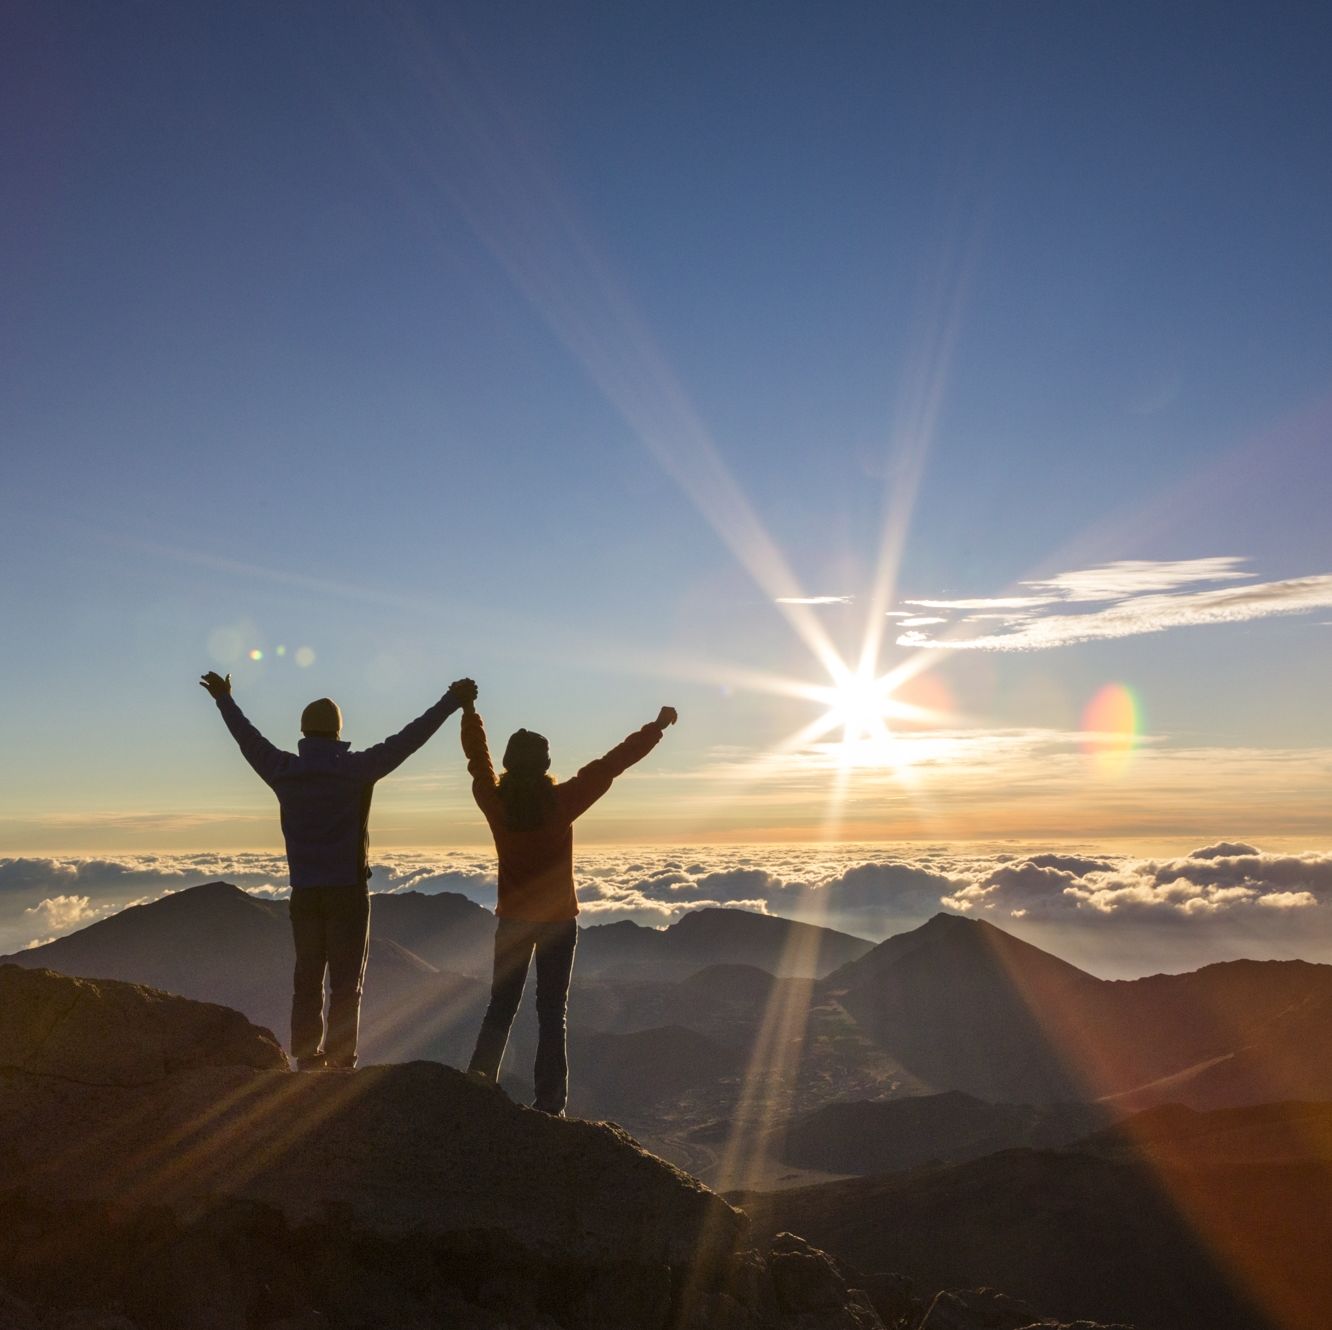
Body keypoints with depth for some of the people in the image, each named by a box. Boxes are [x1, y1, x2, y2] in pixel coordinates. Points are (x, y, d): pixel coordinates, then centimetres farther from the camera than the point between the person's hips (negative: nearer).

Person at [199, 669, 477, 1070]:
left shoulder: (284, 770, 1)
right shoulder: (355, 769, -10)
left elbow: (248, 739, 17)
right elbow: (407, 740, -11)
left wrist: (224, 699, 33)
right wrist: (451, 702, -7)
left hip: (303, 893, 4)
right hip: (347, 890, -4)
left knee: (306, 980, 11)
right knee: (346, 983, 0)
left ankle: (307, 1059, 14)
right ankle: (340, 1063, -1)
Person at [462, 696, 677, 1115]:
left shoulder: (494, 801, -9)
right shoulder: (560, 802, -17)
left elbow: (477, 755, 9)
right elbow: (613, 764, -12)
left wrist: (468, 711, 24)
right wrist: (658, 726, -4)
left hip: (512, 920, 3)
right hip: (558, 921, -2)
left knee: (501, 1007, 15)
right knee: (552, 1013, 3)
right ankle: (549, 1104, 4)